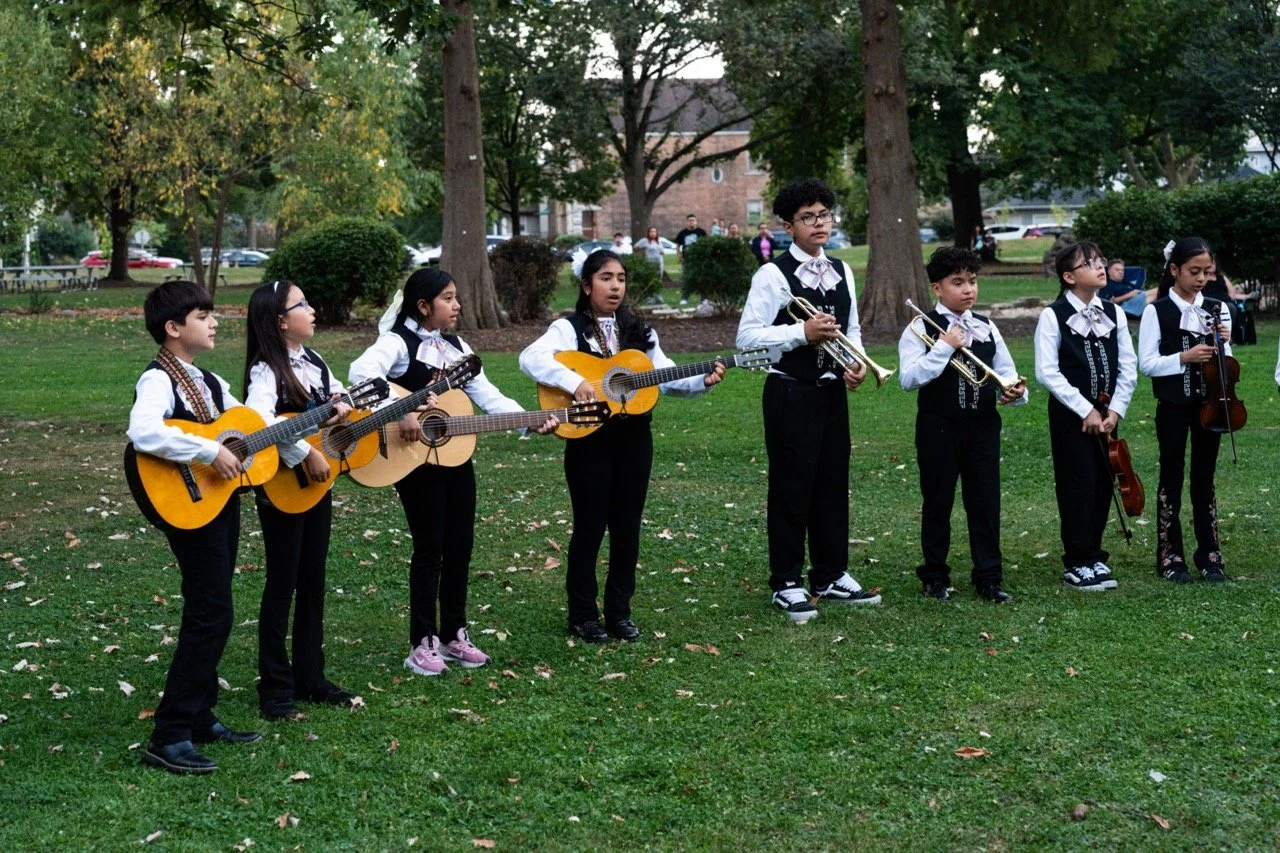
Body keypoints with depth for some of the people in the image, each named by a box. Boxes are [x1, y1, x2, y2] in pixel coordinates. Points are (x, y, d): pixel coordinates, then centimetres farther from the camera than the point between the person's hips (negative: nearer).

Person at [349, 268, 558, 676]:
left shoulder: (457, 347, 13)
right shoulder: (398, 342, -11)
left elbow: (488, 395, 7)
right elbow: (361, 372, -31)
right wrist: (401, 413, -38)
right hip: (418, 461, -7)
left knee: (460, 546, 10)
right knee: (430, 548, -2)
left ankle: (453, 635, 23)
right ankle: (422, 643, 8)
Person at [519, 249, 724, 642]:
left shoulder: (638, 332, 11)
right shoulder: (569, 329, -5)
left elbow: (666, 375, 7)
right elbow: (530, 357, -21)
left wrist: (702, 380, -10)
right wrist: (575, 382, -31)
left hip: (634, 438, 5)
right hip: (589, 439, -4)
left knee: (627, 525, 9)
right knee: (590, 526, 1)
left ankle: (619, 611, 20)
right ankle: (583, 615, 13)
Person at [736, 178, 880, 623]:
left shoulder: (842, 272, 10)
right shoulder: (773, 275, -11)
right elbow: (747, 337, -15)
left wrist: (857, 362, -1)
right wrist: (802, 332, -21)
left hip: (832, 390, 6)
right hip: (790, 392, -6)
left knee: (833, 483, 12)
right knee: (791, 487, 0)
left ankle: (831, 575, 25)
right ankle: (787, 584, 9)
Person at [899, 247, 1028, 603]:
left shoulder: (987, 328, 8)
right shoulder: (921, 328, -5)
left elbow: (1006, 375, 11)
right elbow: (908, 378, -16)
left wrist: (1015, 392, -11)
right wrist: (944, 347, -19)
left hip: (983, 426, 3)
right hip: (939, 427, -3)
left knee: (986, 501, 4)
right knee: (938, 502, 7)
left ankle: (989, 576, 13)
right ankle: (935, 575, 19)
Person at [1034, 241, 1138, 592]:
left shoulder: (1113, 313, 6)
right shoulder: (1053, 316, -9)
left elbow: (1128, 367, 6)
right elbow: (1047, 372, -14)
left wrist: (1114, 410, -6)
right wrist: (1086, 411, -15)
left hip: (1107, 413, 5)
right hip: (1070, 414, -5)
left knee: (1103, 485, 9)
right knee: (1078, 486, -3)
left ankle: (1093, 553, 22)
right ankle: (1078, 563, 5)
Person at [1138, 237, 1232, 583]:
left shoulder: (1217, 309, 4)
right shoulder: (1157, 311, -6)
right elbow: (1147, 363, -9)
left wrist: (1222, 345, -12)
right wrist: (1184, 358, -21)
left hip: (1209, 403, 3)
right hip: (1173, 405, -3)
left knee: (1205, 480, 9)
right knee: (1171, 479, 4)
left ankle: (1209, 555, 15)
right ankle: (1170, 557, 11)